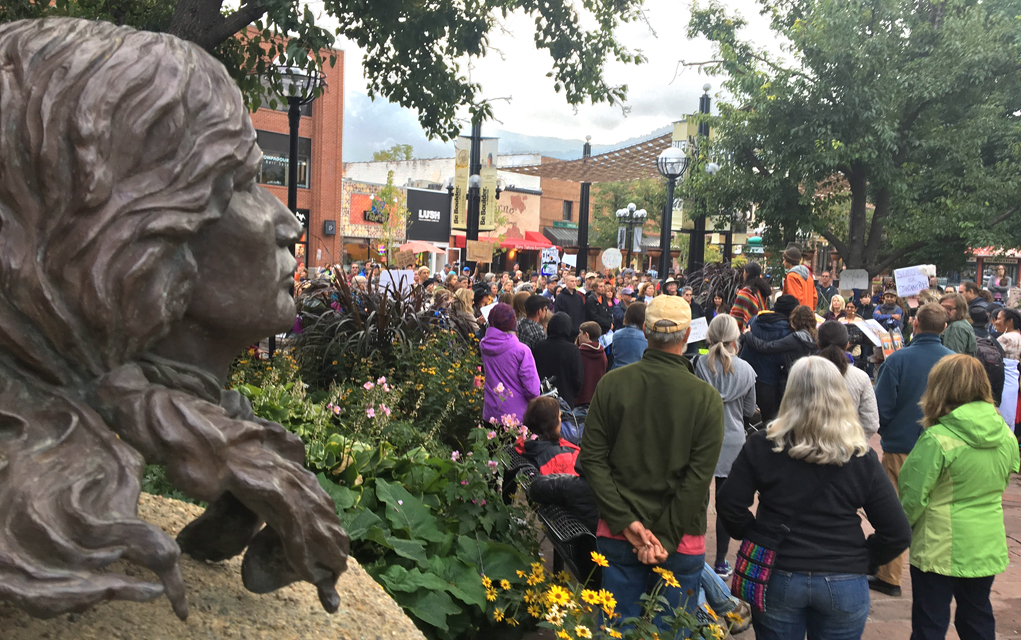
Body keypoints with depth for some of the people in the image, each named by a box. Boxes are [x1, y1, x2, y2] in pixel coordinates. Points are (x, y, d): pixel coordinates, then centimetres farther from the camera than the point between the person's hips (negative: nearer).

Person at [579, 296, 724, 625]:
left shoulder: (611, 383, -5)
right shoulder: (706, 398, -11)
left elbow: (592, 457, -7)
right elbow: (698, 477, -14)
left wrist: (626, 521, -9)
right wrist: (665, 538, -11)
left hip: (616, 536, 2)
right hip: (682, 542, -1)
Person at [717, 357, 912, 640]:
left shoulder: (762, 446, -8)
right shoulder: (862, 457, -6)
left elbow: (729, 505, -8)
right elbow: (898, 534, -6)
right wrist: (862, 561, 8)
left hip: (777, 577, 0)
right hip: (843, 584, 1)